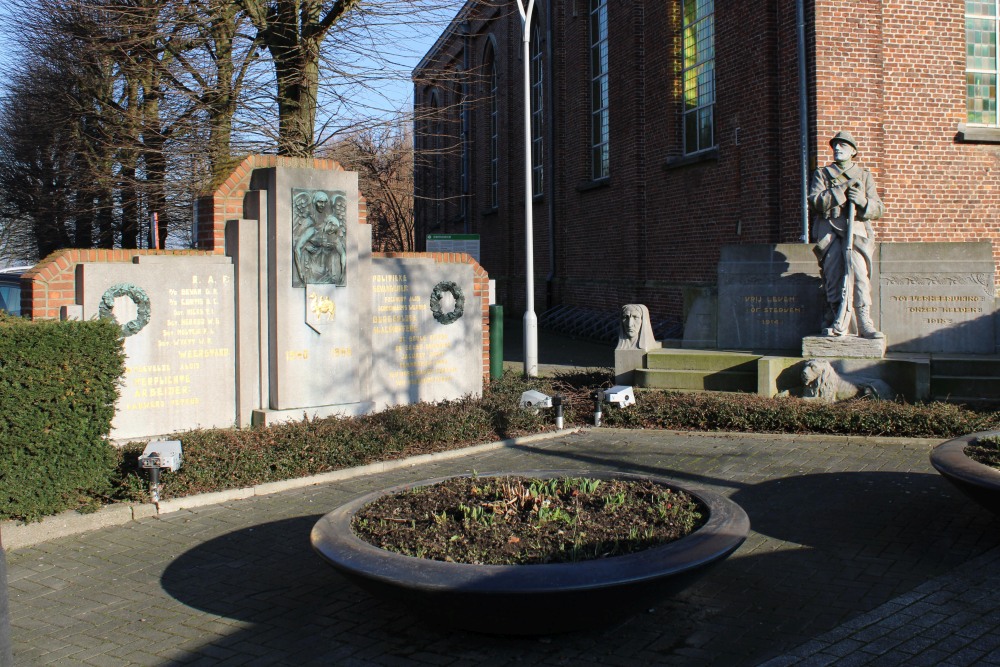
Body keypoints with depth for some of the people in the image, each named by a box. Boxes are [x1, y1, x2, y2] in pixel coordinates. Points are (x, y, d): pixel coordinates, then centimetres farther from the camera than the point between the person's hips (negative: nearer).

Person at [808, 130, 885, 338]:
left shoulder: (864, 176, 22)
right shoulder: (822, 174, 18)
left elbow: (878, 210, 14)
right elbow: (815, 201, -1)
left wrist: (863, 201, -8)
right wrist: (842, 189, -9)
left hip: (857, 231, 0)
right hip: (830, 231, 0)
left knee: (860, 276, -17)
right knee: (834, 278, -12)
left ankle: (865, 324, -17)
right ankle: (837, 324, -7)